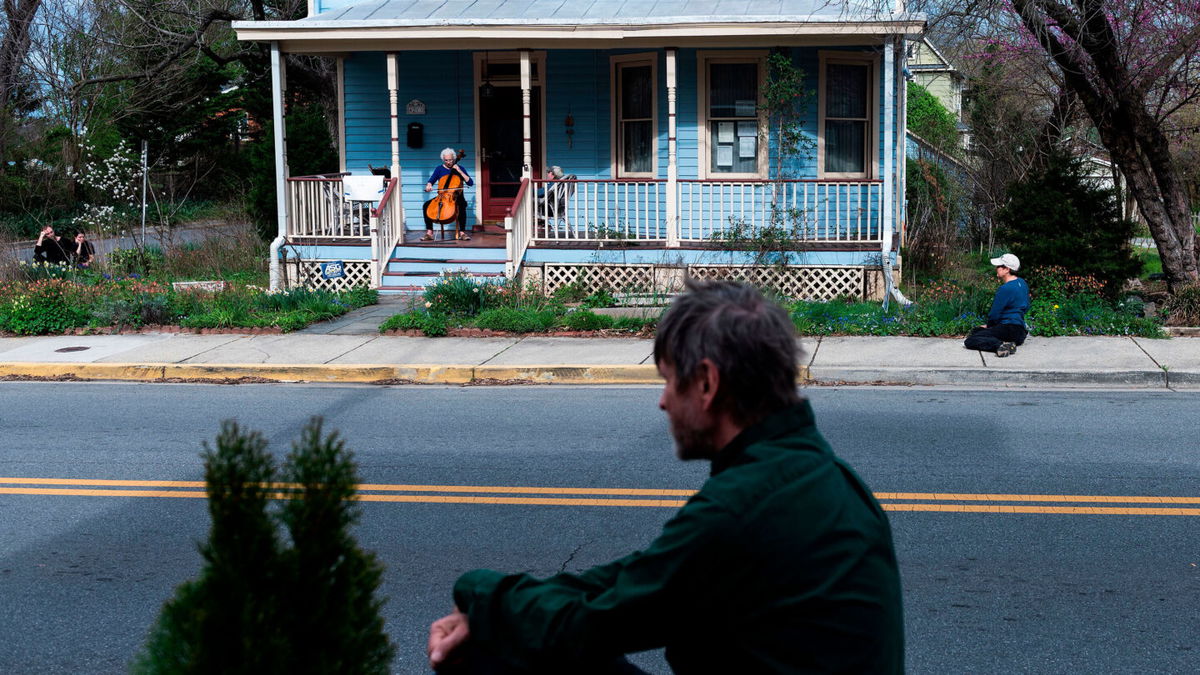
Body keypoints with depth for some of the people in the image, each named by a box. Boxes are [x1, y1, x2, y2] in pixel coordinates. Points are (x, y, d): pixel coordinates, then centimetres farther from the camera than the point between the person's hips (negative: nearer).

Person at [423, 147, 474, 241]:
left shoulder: (459, 169, 4)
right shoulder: (440, 169, 9)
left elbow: (470, 183, -4)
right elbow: (431, 180, 7)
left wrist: (460, 171, -11)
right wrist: (429, 185, -17)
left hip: (456, 197, -2)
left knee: (462, 206, -37)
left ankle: (462, 232, -30)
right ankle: (429, 232, -22)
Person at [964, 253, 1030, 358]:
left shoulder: (1005, 289, -17)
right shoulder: (1022, 283, 12)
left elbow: (994, 314, -12)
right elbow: (1026, 307, 24)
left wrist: (988, 325, 10)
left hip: (1009, 329, -10)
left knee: (969, 341, -18)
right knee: (975, 331, 24)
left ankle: (1001, 345, -37)